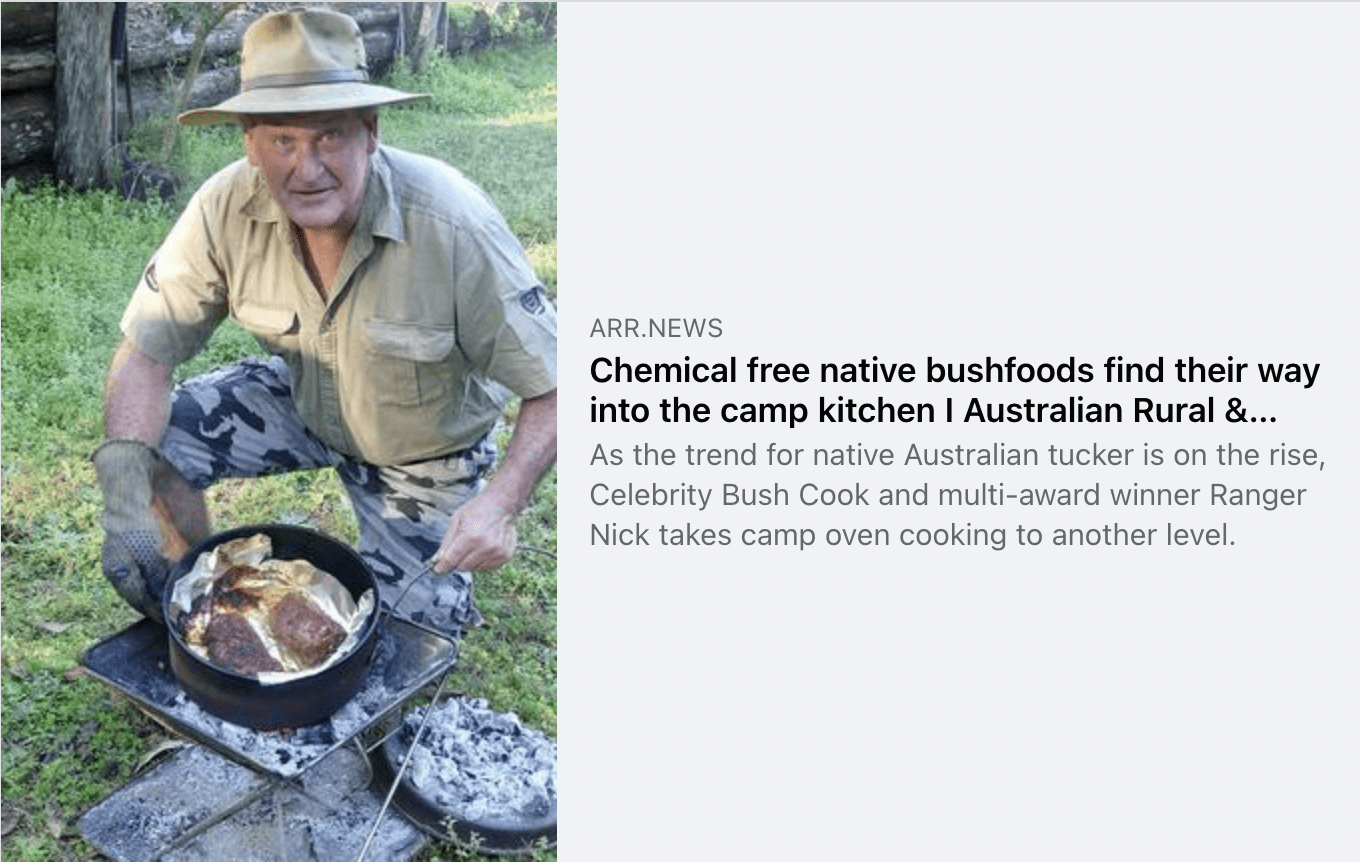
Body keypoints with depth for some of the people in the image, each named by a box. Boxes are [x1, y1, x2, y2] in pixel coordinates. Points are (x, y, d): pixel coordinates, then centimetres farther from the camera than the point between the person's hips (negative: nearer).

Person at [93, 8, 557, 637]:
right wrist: (124, 474, -35)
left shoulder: (453, 225, -35)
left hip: (423, 452, -3)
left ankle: (449, 594, 32)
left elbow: (555, 387, -29)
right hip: (300, 399, 3)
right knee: (150, 445, -17)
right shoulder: (227, 208, -24)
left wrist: (501, 502, -45)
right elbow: (145, 352, -17)